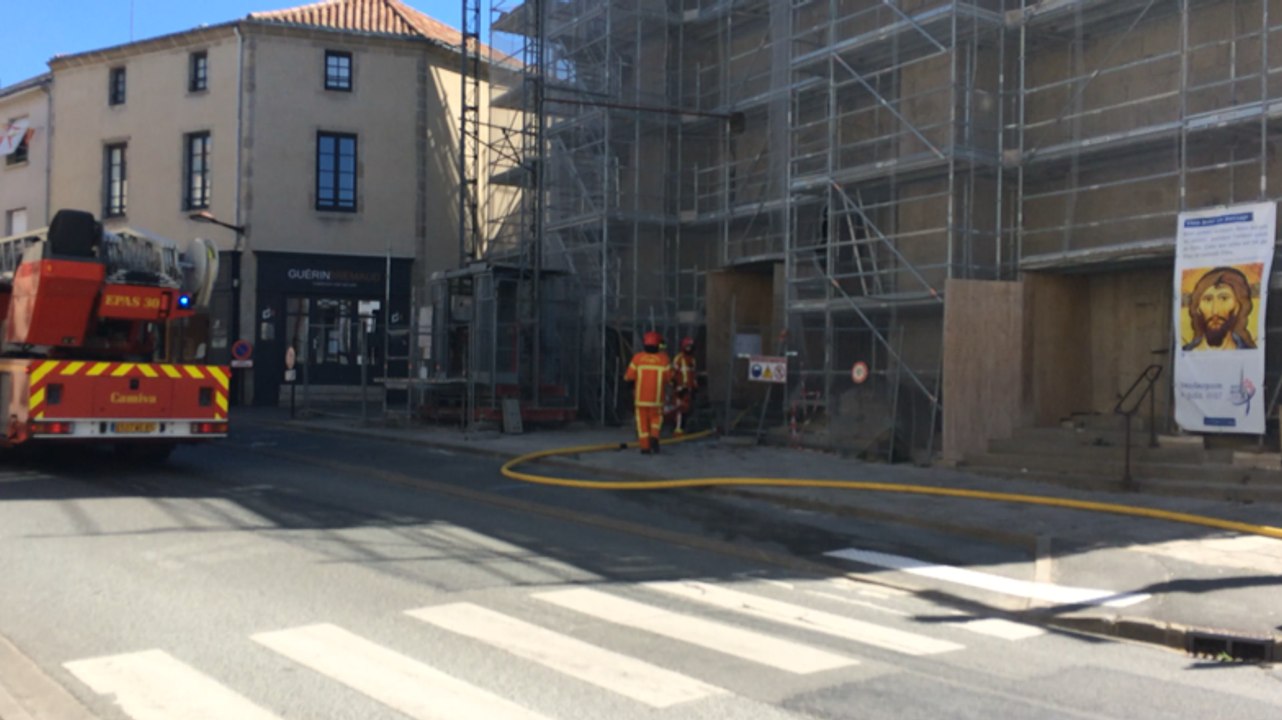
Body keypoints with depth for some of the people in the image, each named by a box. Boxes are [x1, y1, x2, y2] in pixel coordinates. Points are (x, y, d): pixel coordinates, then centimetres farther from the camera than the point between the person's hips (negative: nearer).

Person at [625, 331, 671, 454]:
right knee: (656, 419, 18)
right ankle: (654, 437, -5)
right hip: (657, 397, 0)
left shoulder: (637, 357, -7)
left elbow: (629, 377, -6)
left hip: (640, 397, 0)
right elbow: (668, 378, -2)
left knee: (643, 422, 8)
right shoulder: (664, 358, -5)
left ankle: (645, 447, 6)